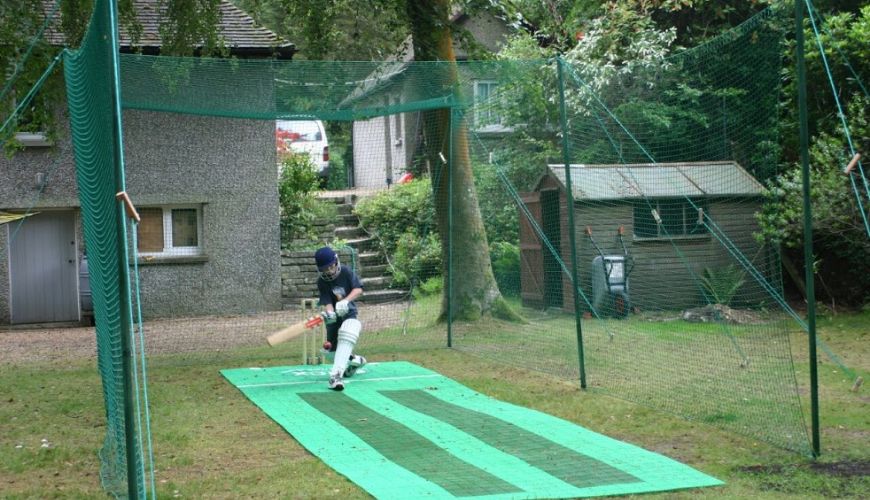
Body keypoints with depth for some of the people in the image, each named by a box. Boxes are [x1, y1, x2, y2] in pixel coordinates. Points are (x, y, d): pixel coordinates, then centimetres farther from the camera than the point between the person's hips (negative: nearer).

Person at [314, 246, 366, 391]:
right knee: (331, 350, 10)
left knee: (346, 339, -31)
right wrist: (329, 313, -42)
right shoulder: (322, 282, -10)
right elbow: (327, 301, -20)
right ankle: (355, 360, 41)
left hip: (349, 313, -3)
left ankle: (335, 375, -39)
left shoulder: (346, 272, -11)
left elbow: (358, 289, -16)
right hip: (334, 316, 3)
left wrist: (346, 301, -33)